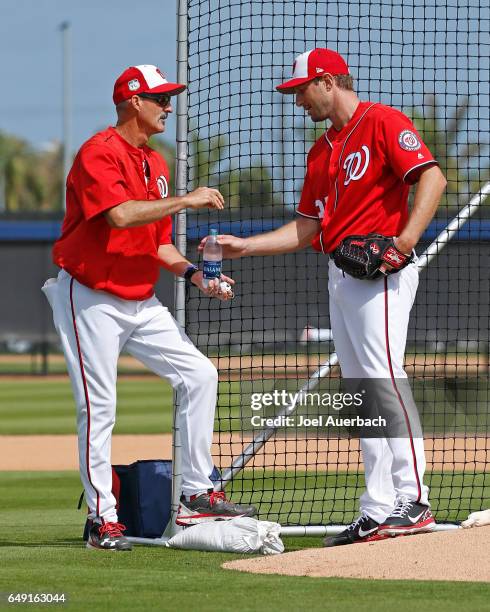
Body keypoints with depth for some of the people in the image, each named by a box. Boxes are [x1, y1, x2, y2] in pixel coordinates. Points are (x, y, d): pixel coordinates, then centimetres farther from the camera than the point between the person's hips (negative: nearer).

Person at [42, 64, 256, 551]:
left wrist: (193, 274, 3)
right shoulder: (100, 153, -14)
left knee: (199, 375, 2)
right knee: (98, 409, -7)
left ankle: (196, 496, 6)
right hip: (91, 299, -8)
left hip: (141, 302, 9)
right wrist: (186, 200, -23)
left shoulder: (155, 164, 13)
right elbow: (121, 215, -30)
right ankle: (103, 520, -1)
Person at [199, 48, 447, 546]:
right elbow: (305, 228, 23)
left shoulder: (382, 122, -4)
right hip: (339, 276, 9)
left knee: (384, 378, -18)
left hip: (380, 271, -9)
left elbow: (431, 176, -16)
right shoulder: (321, 150, 22)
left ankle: (413, 501, -21)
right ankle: (378, 511, 3)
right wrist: (244, 246, 14)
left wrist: (408, 236, -27)